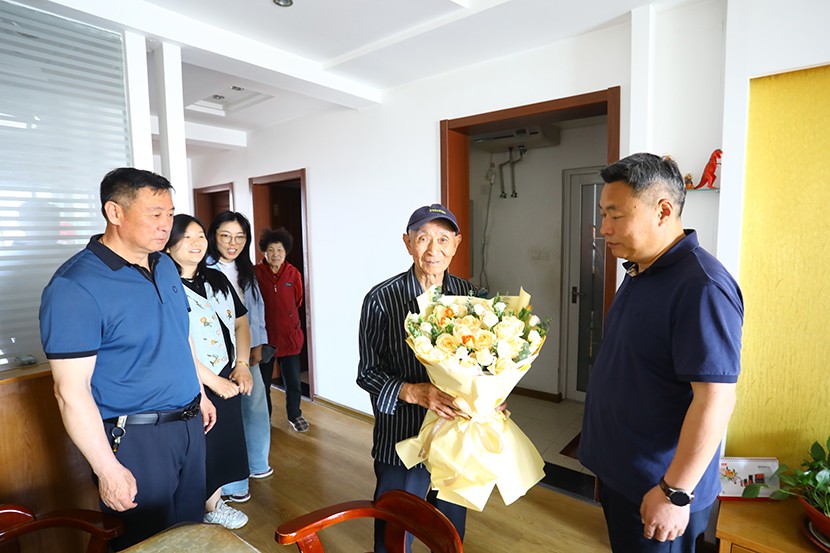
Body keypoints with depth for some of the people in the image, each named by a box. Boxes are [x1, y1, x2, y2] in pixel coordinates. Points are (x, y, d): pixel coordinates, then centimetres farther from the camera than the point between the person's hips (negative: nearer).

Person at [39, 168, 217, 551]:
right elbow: (71, 391, -19)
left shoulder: (165, 266, 3)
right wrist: (107, 469, -17)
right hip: (135, 440, -6)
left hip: (189, 423, 7)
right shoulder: (74, 287, -20)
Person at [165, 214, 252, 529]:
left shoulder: (217, 279, 7)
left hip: (228, 381, 6)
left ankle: (214, 504, 37)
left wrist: (242, 366, -1)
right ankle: (206, 510, 32)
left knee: (223, 445, 16)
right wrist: (213, 381, -15)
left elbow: (240, 323, 10)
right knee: (200, 451, 9)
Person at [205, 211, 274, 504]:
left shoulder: (246, 270, 9)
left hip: (249, 354, 7)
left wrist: (258, 346, 6)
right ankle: (231, 484, 22)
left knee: (257, 407, 17)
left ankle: (256, 464, 40)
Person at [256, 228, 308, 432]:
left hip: (289, 335, 2)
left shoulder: (293, 273, -3)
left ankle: (294, 414, 33)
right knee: (263, 382, 14)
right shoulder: (256, 273, -12)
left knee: (293, 382, 10)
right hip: (264, 335, -2)